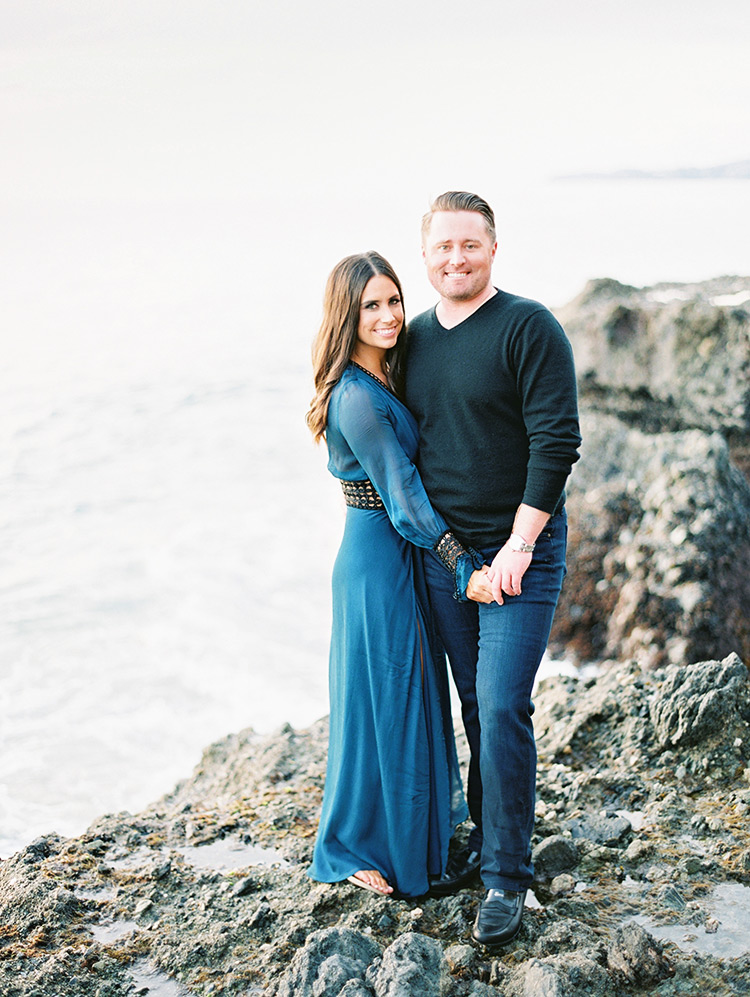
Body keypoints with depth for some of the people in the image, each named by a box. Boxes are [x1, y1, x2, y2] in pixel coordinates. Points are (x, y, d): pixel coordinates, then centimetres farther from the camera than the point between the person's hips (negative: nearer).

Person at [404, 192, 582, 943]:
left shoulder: (529, 328, -10)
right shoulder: (415, 338, 9)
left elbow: (557, 442, -14)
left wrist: (519, 545, -17)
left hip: (519, 555, -5)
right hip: (440, 555, 6)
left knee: (503, 709, -8)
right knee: (475, 708, 13)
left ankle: (507, 877, 4)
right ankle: (484, 842, 28)